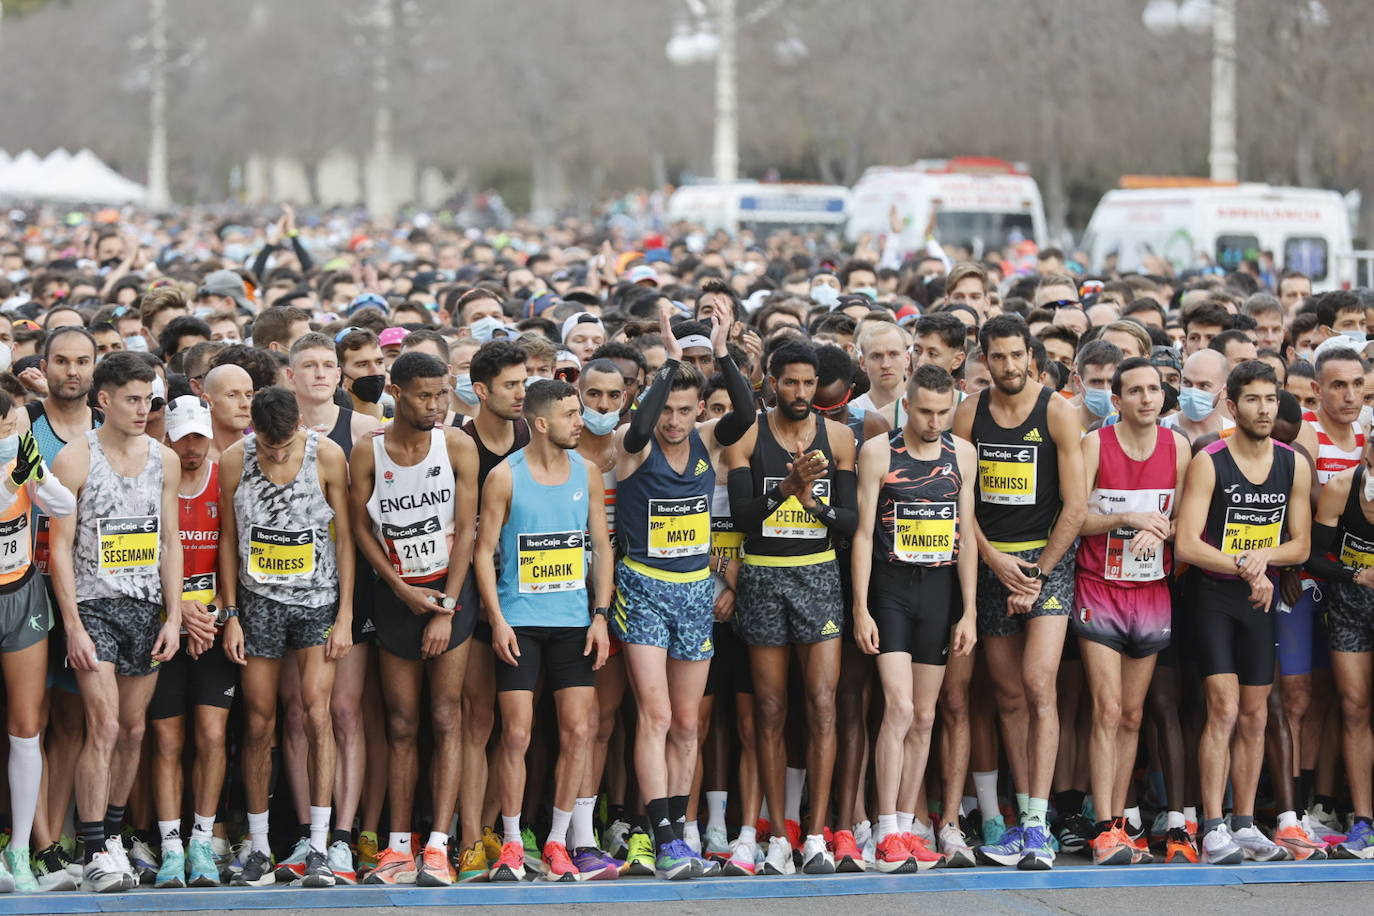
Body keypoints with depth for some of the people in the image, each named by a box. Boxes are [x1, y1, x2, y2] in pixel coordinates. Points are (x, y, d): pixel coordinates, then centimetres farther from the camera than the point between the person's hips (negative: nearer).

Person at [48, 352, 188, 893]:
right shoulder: (75, 460, -5)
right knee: (104, 727, -14)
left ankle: (112, 833, 23)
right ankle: (95, 854, -13)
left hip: (147, 606, 5)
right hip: (93, 604, -5)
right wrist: (73, 625, -12)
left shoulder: (164, 460, 8)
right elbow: (60, 547, -6)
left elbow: (170, 543, 12)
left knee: (133, 729, 8)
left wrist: (174, 615, 4)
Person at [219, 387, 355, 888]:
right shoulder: (234, 460, -5)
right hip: (260, 600, 2)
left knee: (317, 713, -12)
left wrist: (345, 615, -6)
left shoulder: (327, 456, -9)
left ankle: (320, 850, -9)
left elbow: (345, 537, -3)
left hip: (318, 600, -1)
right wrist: (231, 615, 1)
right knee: (259, 723, 3)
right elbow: (228, 537, 4)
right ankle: (259, 851, 11)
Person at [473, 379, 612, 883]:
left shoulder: (585, 473, 7)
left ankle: (557, 841, 9)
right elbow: (484, 549, -2)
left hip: (573, 621, 3)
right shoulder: (505, 477, -3)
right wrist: (497, 620, -10)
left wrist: (600, 615, 3)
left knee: (579, 731, -2)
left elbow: (601, 546, 12)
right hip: (520, 620, -3)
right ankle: (511, 844, 5)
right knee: (516, 733, -6)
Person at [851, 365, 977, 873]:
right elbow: (863, 532, -4)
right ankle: (887, 836, -13)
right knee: (899, 707, -14)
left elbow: (966, 536, 9)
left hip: (940, 587, 4)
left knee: (923, 716, 6)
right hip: (891, 585, -4)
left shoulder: (961, 454, 7)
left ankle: (906, 827, 14)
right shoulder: (878, 452, -4)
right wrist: (861, 608, -9)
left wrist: (969, 611, 4)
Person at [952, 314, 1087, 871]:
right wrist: (994, 559, -7)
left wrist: (1037, 575, -9)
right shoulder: (970, 414, 5)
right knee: (1009, 697, 6)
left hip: (1047, 559, -4)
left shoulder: (1057, 412, -5)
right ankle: (1025, 822, 12)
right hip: (991, 561, 4)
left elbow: (1075, 505, -6)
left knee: (1038, 685, -16)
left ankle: (1038, 828, -17)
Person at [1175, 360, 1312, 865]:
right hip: (1214, 596, -5)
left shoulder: (1293, 466, 4)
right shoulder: (1208, 463, -9)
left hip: (1260, 599, 5)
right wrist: (1245, 568, -17)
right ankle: (1213, 830, -13)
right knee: (1224, 710, -13)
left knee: (1254, 716, 6)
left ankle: (1245, 825, 13)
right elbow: (1186, 544, -14)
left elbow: (1300, 545, 8)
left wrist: (1264, 556, -12)